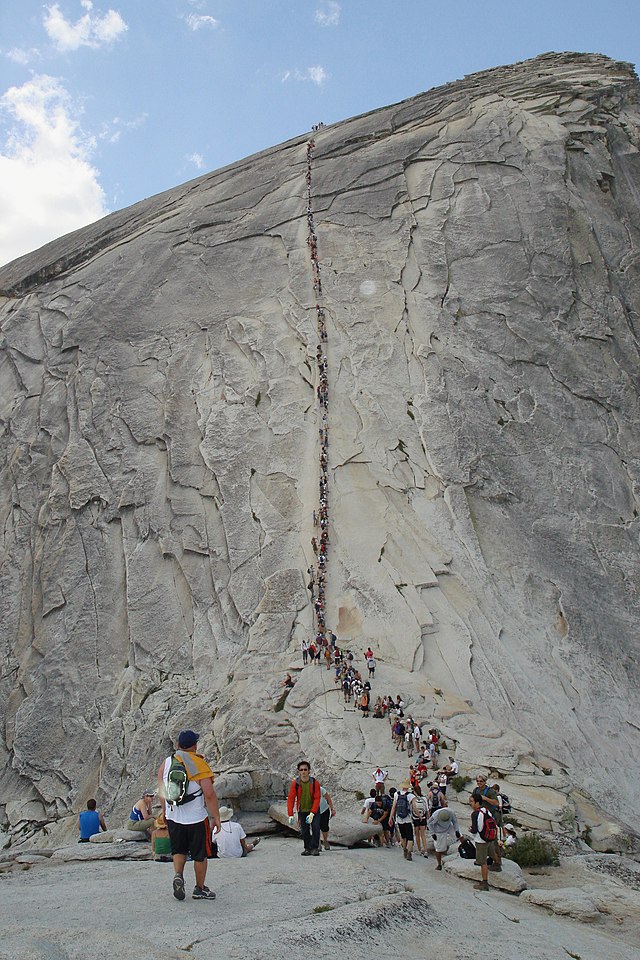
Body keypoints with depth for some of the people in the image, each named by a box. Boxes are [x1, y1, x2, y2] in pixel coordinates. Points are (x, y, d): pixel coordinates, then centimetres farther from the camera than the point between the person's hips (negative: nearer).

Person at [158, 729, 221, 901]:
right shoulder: (199, 764, -13)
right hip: (196, 818, -4)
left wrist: (165, 813, 21)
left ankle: (178, 875, -2)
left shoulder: (166, 763, 1)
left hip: (173, 817, 4)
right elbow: (209, 794, -18)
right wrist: (216, 817, -9)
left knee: (179, 850, 21)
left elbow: (162, 792, 8)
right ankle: (200, 889, 21)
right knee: (200, 854, 12)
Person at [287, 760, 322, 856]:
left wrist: (312, 813, -23)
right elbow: (290, 799, -12)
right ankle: (307, 848, 16)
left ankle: (315, 848, -3)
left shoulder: (315, 783, -16)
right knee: (304, 831, 3)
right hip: (302, 811, 1)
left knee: (316, 828, -12)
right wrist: (290, 815, -19)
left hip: (314, 810, -1)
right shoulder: (295, 783, -13)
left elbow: (317, 799, -16)